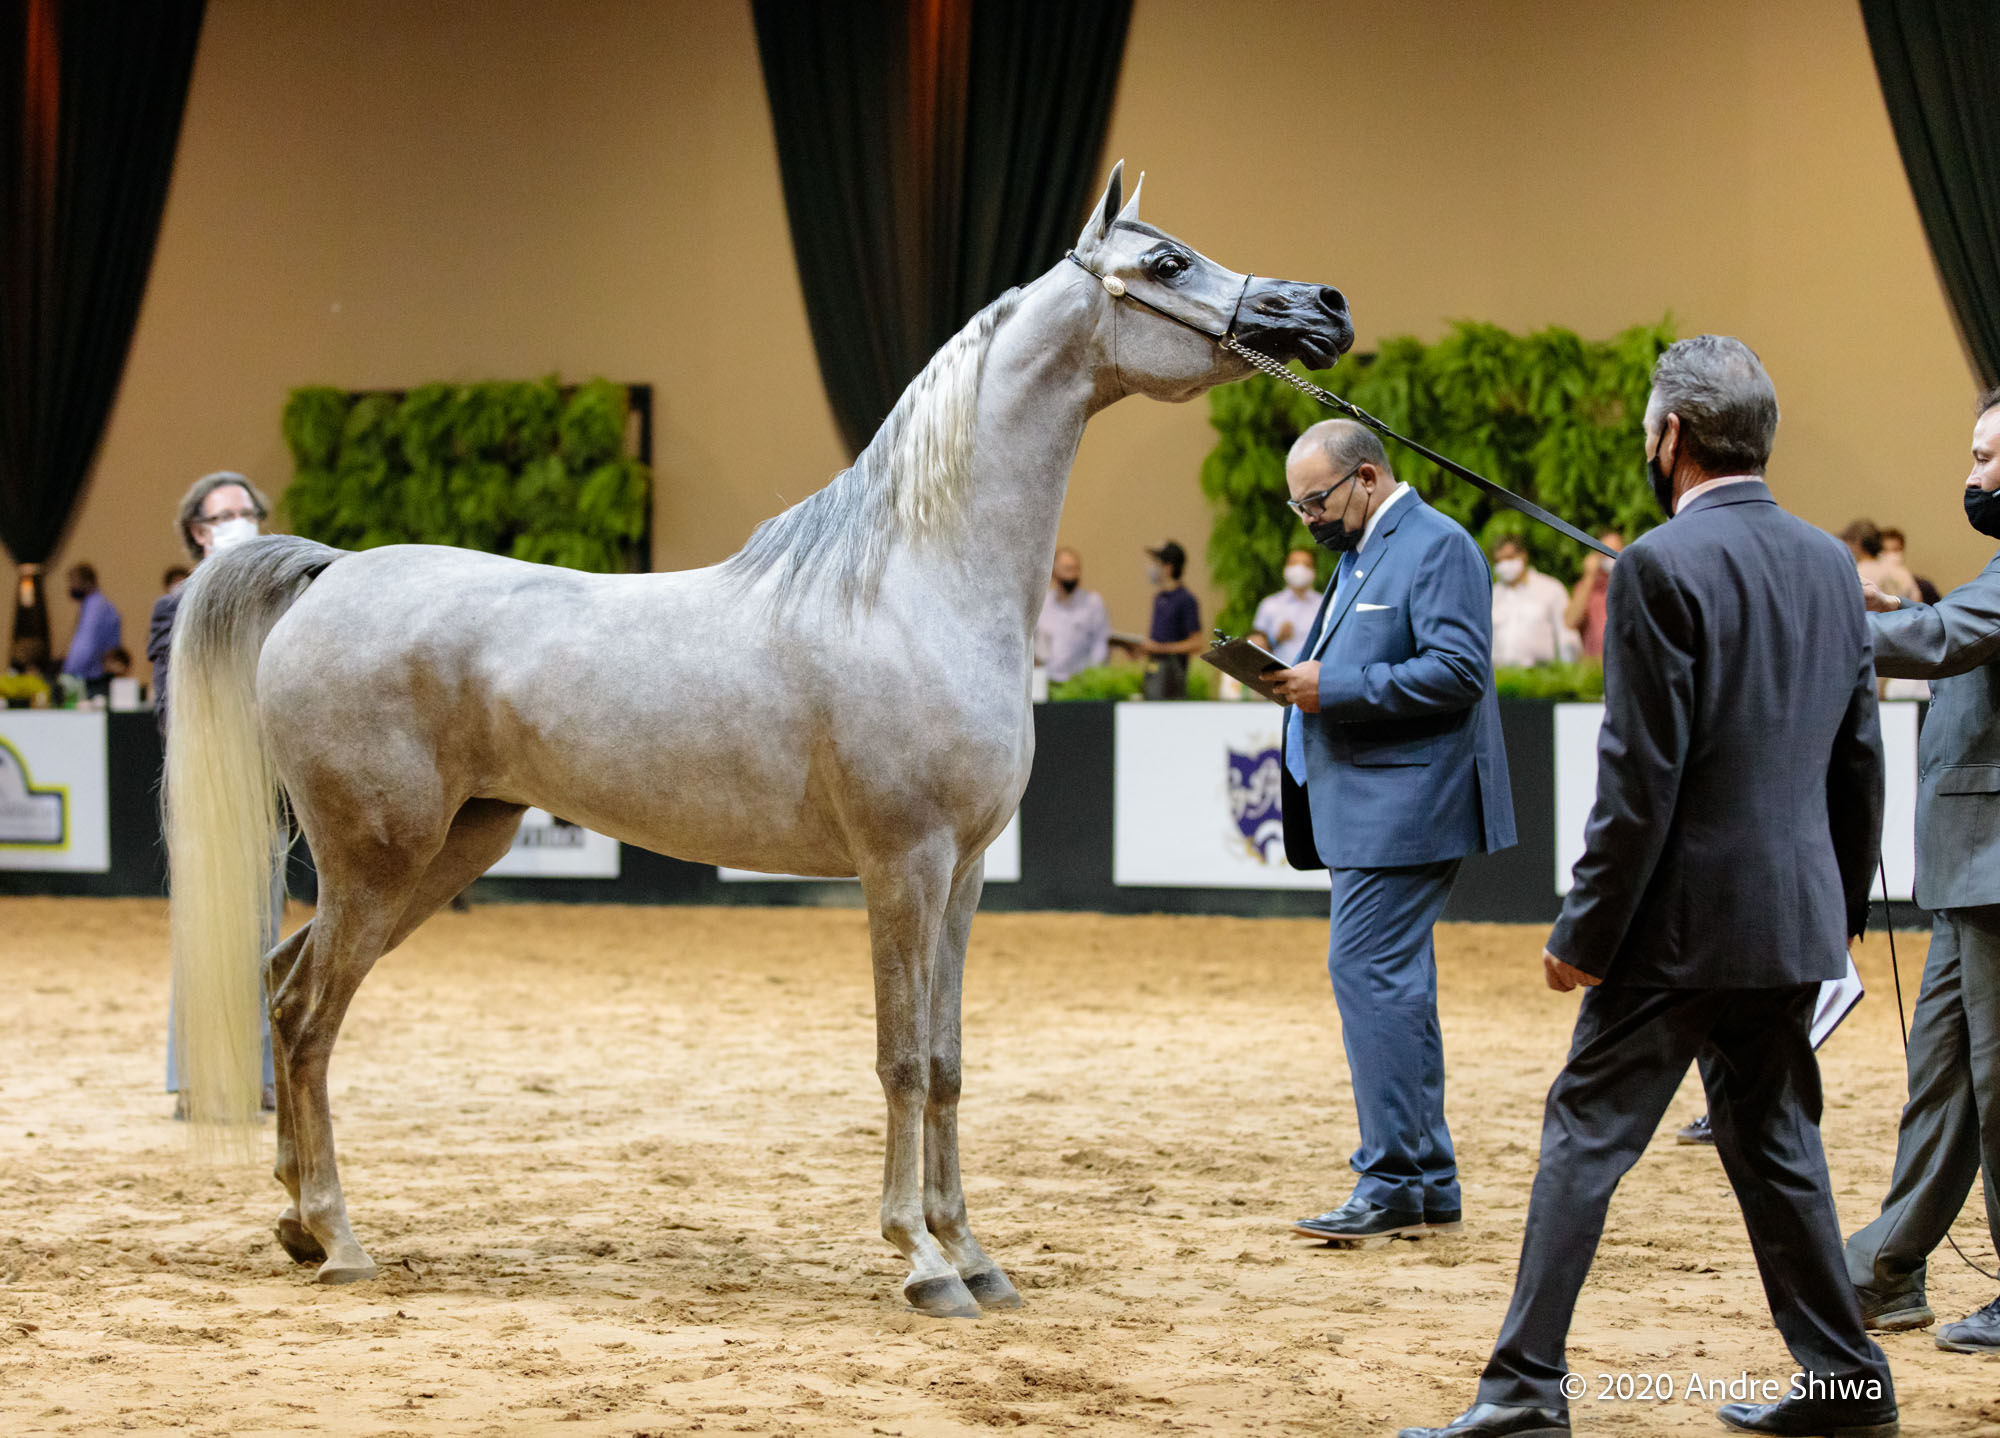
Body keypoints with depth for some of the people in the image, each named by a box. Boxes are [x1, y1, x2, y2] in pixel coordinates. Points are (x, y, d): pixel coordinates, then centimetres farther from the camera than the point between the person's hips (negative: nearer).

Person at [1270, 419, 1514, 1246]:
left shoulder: (1438, 547, -10)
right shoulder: (1360, 554, 21)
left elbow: (1458, 670, -21)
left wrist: (1334, 688, -20)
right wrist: (1303, 681, 7)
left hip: (1405, 806, -10)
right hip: (1367, 807, 10)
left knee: (1368, 971, -13)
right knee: (1391, 984, 11)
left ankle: (1392, 1185, -11)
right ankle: (1428, 1188, 15)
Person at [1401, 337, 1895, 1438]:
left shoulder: (1661, 567, -14)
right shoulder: (1829, 564, 8)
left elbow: (1641, 780, -17)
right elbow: (1860, 762, 13)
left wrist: (1585, 933, -11)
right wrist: (1843, 910, 22)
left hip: (1684, 920, -7)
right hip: (1795, 918, 7)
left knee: (1587, 1132, -1)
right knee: (1773, 1140, 16)